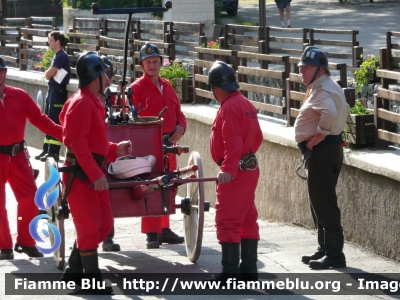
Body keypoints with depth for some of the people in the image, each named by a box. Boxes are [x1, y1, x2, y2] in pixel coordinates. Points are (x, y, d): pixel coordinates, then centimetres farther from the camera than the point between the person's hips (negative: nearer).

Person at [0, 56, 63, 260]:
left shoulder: (19, 96, 3)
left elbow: (39, 119, 3)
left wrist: (62, 133, -6)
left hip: (17, 155, 3)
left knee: (29, 198, 3)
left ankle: (25, 242, 18)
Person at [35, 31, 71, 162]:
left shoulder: (61, 56, -15)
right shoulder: (57, 56, 16)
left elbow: (48, 75, -17)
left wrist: (48, 72, 2)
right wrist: (50, 72, 0)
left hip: (58, 92, -10)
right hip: (53, 90, 10)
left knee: (55, 122, -8)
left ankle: (53, 152, -7)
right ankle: (47, 149, 19)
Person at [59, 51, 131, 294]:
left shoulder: (95, 102, 16)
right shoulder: (81, 103, -16)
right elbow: (78, 143, -22)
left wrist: (115, 149, 11)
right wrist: (95, 174, -25)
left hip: (94, 172, 10)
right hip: (80, 173, -10)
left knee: (104, 225, 13)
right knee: (90, 227, -4)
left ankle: (74, 271, 22)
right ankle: (93, 280, 3)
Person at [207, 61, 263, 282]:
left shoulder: (229, 107, -17)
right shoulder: (246, 104, 12)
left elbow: (232, 142, -25)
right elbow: (257, 137, 19)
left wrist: (228, 168, -28)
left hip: (234, 173, -10)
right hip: (250, 168, 10)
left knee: (227, 221, -7)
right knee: (247, 219, 13)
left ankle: (230, 272, -8)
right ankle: (249, 270, 18)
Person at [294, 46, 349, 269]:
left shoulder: (321, 90, -18)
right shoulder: (330, 86, 16)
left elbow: (329, 113, -37)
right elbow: (344, 111, 29)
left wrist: (317, 138, -24)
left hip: (321, 150, -11)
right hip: (332, 145, 11)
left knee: (323, 203, -9)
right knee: (321, 202, 18)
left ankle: (335, 255, -8)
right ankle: (326, 250, 25)